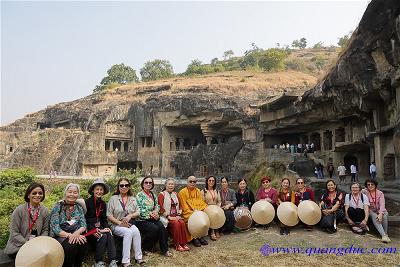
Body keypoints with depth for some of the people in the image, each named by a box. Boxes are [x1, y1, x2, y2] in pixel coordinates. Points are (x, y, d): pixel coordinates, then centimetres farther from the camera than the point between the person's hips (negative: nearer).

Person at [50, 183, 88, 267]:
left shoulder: (79, 208, 10)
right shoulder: (58, 207, -1)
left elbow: (83, 225, 3)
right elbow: (55, 228, -10)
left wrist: (77, 233, -21)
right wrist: (69, 235, -24)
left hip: (76, 235, 3)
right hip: (60, 237, -3)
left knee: (83, 243, -29)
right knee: (70, 246, -33)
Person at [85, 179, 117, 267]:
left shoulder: (103, 203, 11)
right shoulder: (87, 202, -7)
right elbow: (84, 219, -10)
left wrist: (106, 227, -6)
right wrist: (93, 230, -22)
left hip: (99, 227, 5)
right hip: (89, 228, -5)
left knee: (110, 235, -25)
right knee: (103, 236, -29)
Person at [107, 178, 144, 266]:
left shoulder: (133, 199, 13)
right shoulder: (113, 199, 1)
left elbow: (137, 212, 11)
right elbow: (109, 216, -3)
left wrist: (130, 216, -10)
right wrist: (119, 223, -14)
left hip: (130, 224, 3)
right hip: (117, 225, -3)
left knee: (136, 231, -29)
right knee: (128, 232, -32)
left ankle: (138, 257, -21)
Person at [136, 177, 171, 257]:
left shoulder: (153, 195, 15)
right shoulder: (139, 195, -5)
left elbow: (157, 205, 17)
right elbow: (139, 211, -11)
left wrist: (155, 211, -5)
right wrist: (151, 214, -13)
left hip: (152, 218, 5)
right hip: (142, 220, -5)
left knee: (162, 227, -22)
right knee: (154, 228, -28)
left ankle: (164, 249, -12)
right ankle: (146, 248, -5)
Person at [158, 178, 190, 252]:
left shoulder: (175, 194, 17)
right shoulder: (162, 194, -2)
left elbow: (180, 206, 18)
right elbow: (161, 208, -9)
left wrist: (178, 215, 1)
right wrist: (169, 217, -15)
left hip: (176, 216, 5)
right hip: (166, 217, -5)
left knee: (182, 223, -23)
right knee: (176, 223, -29)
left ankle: (183, 243, -16)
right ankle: (177, 245, -20)